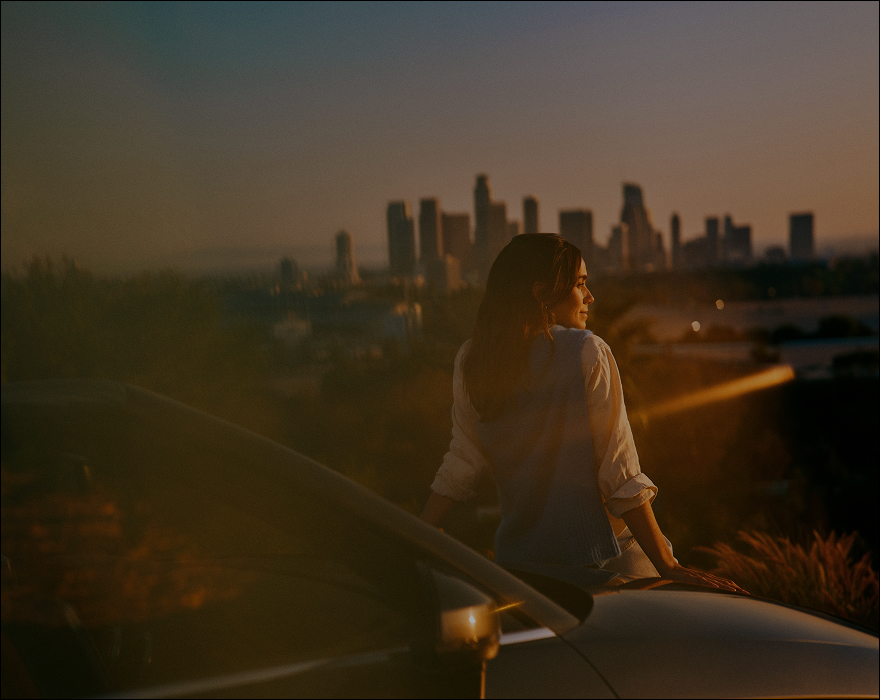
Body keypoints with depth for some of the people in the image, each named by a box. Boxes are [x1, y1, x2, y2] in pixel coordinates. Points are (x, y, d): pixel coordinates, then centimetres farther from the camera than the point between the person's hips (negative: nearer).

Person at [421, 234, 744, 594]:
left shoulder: (470, 360, 3)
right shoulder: (587, 353, -12)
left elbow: (460, 463, 5)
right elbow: (621, 475, -15)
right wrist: (668, 567, -13)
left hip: (514, 561, 6)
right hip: (598, 560, -5)